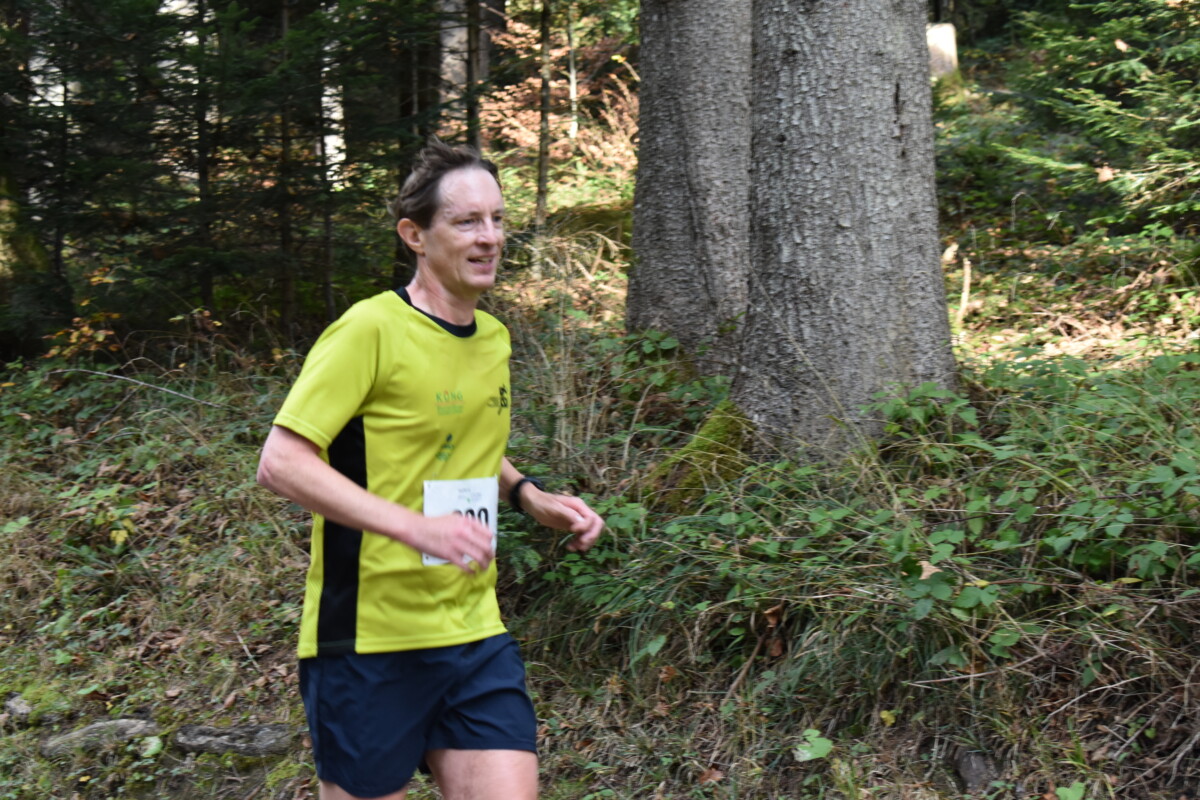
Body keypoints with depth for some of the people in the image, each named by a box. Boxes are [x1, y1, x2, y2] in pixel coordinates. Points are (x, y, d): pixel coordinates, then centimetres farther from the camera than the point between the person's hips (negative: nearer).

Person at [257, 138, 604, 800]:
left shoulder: (494, 337, 10)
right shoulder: (370, 330, -13)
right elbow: (280, 462, -19)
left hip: (476, 632, 6)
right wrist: (414, 527, -27)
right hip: (370, 640, -6)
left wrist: (528, 496, 7)